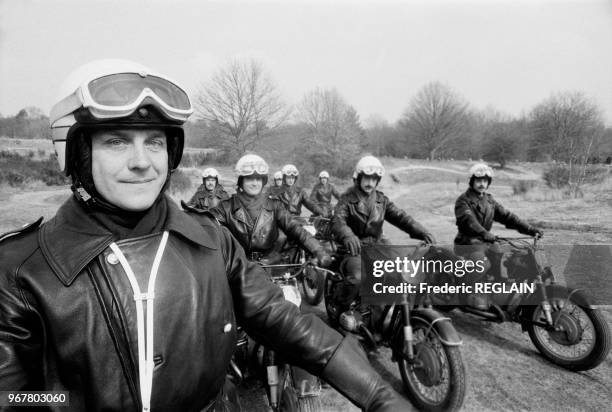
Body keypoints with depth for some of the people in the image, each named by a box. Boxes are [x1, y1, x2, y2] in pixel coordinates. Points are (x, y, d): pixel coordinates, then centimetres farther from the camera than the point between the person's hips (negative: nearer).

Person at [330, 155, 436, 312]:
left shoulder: (382, 200, 11)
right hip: (355, 249, -5)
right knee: (356, 277, -32)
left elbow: (400, 217, 0)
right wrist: (347, 235, -45)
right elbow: (337, 221, -21)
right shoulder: (347, 199, -3)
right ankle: (341, 308, -4)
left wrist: (422, 232, -17)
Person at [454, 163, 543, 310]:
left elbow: (506, 216, 10)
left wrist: (529, 229, -2)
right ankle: (476, 296, -14)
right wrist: (484, 233, -41)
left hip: (487, 242, 7)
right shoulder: (463, 200, -5)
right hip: (468, 242, -6)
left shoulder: (489, 201, 17)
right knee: (483, 263, -30)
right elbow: (469, 220, -23)